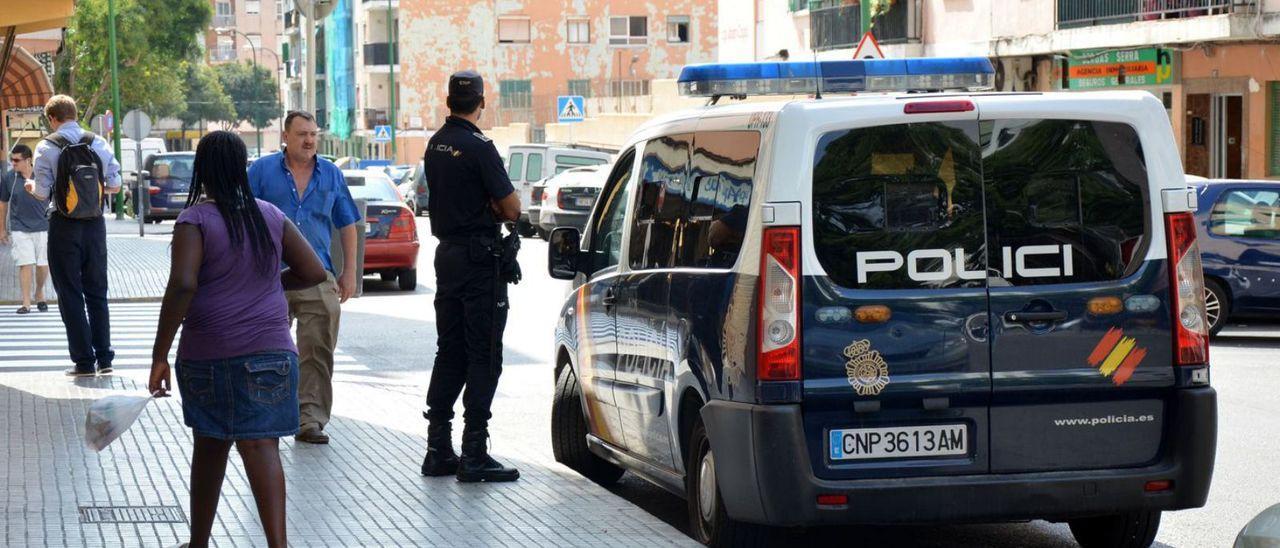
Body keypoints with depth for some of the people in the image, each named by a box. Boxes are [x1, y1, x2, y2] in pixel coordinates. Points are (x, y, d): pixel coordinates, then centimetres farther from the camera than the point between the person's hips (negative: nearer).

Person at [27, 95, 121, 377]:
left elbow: (42, 192, -10)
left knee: (70, 295, 4)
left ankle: (84, 361, 2)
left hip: (64, 227, -3)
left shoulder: (47, 147, -9)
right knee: (97, 293, 13)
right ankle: (104, 358, 12)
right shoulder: (99, 143, 0)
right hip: (95, 224, 3)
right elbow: (115, 185, 3)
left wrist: (31, 186, 12)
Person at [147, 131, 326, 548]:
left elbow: (182, 285, -18)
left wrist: (160, 355, -15)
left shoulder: (195, 220, -6)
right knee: (261, 447, -5)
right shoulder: (270, 217, 7)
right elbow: (314, 272, 9)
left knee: (210, 447, 15)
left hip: (207, 356, -2)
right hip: (268, 349, 2)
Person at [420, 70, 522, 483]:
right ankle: (474, 455, -7)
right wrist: (499, 210, 6)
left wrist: (488, 209, 2)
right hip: (479, 257, -8)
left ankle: (438, 449, 14)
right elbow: (512, 208, -15)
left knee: (450, 352, 13)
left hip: (447, 253, 8)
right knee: (483, 355, -5)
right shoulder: (478, 147, -15)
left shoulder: (435, 145, 10)